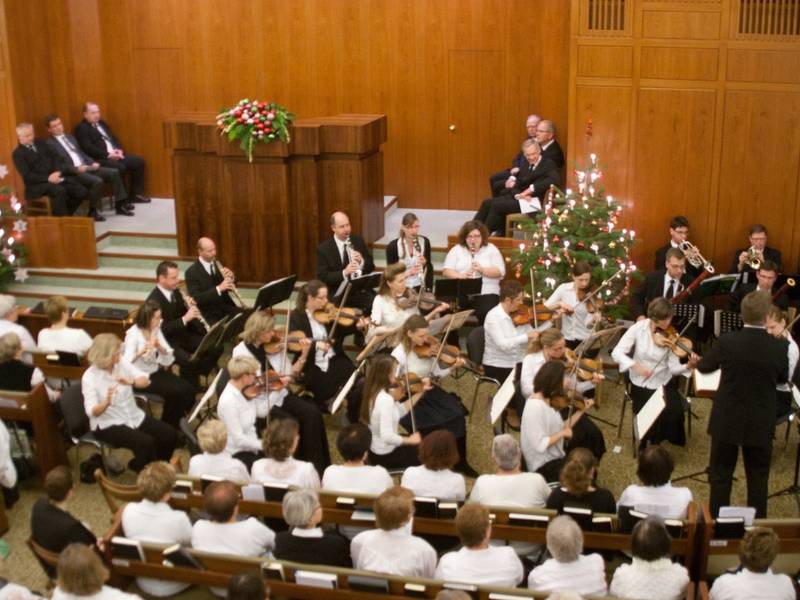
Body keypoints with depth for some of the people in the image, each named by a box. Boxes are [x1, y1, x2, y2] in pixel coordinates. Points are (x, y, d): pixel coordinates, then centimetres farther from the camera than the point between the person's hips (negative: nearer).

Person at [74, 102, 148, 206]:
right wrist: (108, 154, -20)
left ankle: (135, 194, 4)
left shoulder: (102, 123, 20)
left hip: (116, 155, 9)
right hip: (100, 159, -9)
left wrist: (119, 150, -2)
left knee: (139, 162, -2)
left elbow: (114, 139, 20)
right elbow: (88, 149, -17)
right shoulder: (81, 128, -6)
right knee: (120, 167, -33)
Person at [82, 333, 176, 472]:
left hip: (134, 416, 6)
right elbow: (92, 412, -24)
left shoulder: (122, 363, -2)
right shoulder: (89, 377, -16)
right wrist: (106, 403, -45)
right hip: (107, 424, -6)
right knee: (145, 442, -28)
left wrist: (130, 381, -33)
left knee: (169, 434, -9)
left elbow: (145, 381, -12)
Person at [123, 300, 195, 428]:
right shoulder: (133, 334, -17)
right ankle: (167, 426, -3)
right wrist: (141, 352, -47)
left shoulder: (156, 330, 2)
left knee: (189, 390, -12)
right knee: (174, 392, -24)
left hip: (156, 371, 7)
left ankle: (177, 423, 5)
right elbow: (127, 362, -29)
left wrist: (160, 347, -24)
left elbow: (169, 357, -3)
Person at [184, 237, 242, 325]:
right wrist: (218, 288, -30)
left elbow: (230, 287, 15)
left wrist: (230, 278, -8)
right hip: (208, 315, -6)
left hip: (226, 308, 6)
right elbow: (196, 298, -20)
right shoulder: (191, 272, -10)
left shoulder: (217, 264, 9)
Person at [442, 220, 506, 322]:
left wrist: (482, 270, -16)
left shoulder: (491, 249, 10)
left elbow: (500, 272, 0)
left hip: (486, 293, -1)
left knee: (487, 315, -30)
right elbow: (446, 271, 4)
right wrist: (461, 275, -16)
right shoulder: (456, 250, 13)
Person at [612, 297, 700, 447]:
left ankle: (657, 442, 5)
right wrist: (634, 365, -31)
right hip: (641, 384, -1)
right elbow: (617, 352, -16)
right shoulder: (639, 328, -13)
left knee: (674, 412, -22)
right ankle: (645, 444, 9)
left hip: (664, 384, 1)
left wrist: (689, 366, -35)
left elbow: (673, 368, -15)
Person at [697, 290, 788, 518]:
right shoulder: (779, 347, -15)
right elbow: (783, 379, 5)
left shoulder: (727, 342, -17)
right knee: (758, 478, 16)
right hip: (761, 424, 1)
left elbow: (703, 367, 2)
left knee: (720, 476, 14)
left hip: (726, 421, 0)